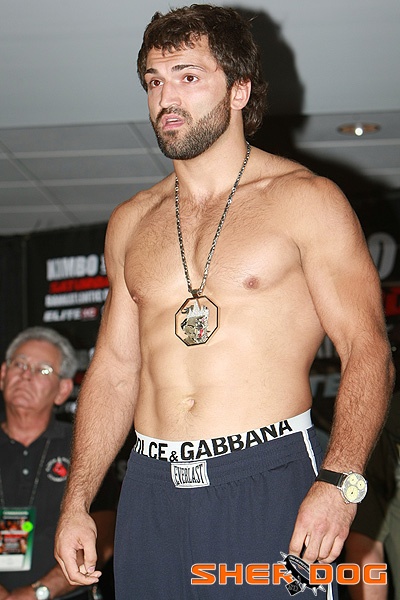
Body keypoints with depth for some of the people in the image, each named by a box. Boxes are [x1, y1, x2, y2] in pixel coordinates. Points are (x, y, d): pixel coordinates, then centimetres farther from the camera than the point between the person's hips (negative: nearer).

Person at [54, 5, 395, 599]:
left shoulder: (304, 199, -1)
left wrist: (339, 481, -22)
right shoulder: (131, 223, 14)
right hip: (152, 491, 4)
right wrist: (76, 505, 10)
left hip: (266, 482, -4)